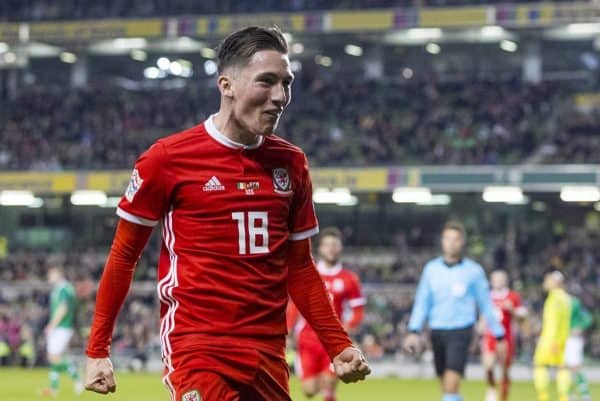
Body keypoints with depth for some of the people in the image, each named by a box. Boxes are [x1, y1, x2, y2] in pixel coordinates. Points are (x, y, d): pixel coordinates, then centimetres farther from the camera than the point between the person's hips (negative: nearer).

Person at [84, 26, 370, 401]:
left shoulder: (291, 164, 10)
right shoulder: (169, 158, -4)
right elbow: (123, 257, 2)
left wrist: (339, 345, 8)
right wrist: (98, 350, 2)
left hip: (268, 356, 5)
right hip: (196, 351, -5)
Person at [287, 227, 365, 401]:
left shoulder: (349, 279, 2)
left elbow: (358, 312, 4)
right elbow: (294, 306, 10)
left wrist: (346, 328, -13)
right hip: (308, 340, 1)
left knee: (329, 385, -14)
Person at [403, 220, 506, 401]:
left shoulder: (474, 271, -2)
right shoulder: (431, 269, 7)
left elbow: (486, 305, 5)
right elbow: (422, 303, 9)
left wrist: (499, 335, 7)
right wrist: (414, 331, -2)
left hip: (461, 330, -4)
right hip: (437, 331, 4)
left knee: (451, 384, -16)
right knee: (445, 385, 9)